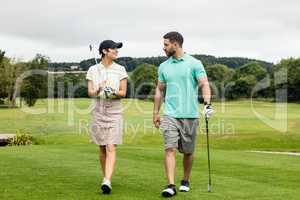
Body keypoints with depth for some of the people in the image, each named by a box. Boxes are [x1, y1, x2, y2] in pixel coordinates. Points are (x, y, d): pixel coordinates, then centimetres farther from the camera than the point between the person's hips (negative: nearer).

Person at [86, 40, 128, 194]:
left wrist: (113, 93, -21)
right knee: (102, 148, 10)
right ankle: (106, 178, 25)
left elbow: (123, 93, -1)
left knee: (111, 148, -13)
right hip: (98, 112, 2)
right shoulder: (93, 70, 4)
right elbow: (90, 93, -2)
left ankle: (107, 182, -21)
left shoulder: (120, 69, 2)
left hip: (114, 113, -2)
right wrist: (98, 90, -23)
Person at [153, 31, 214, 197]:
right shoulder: (163, 66, 10)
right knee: (170, 149, -12)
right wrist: (155, 112, 15)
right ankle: (170, 186, -15)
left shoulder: (194, 63, -2)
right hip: (170, 115, 2)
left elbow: (204, 84, -9)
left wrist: (207, 103, -25)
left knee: (188, 151, 9)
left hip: (190, 115, -2)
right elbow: (159, 90, 17)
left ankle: (185, 181, 28)